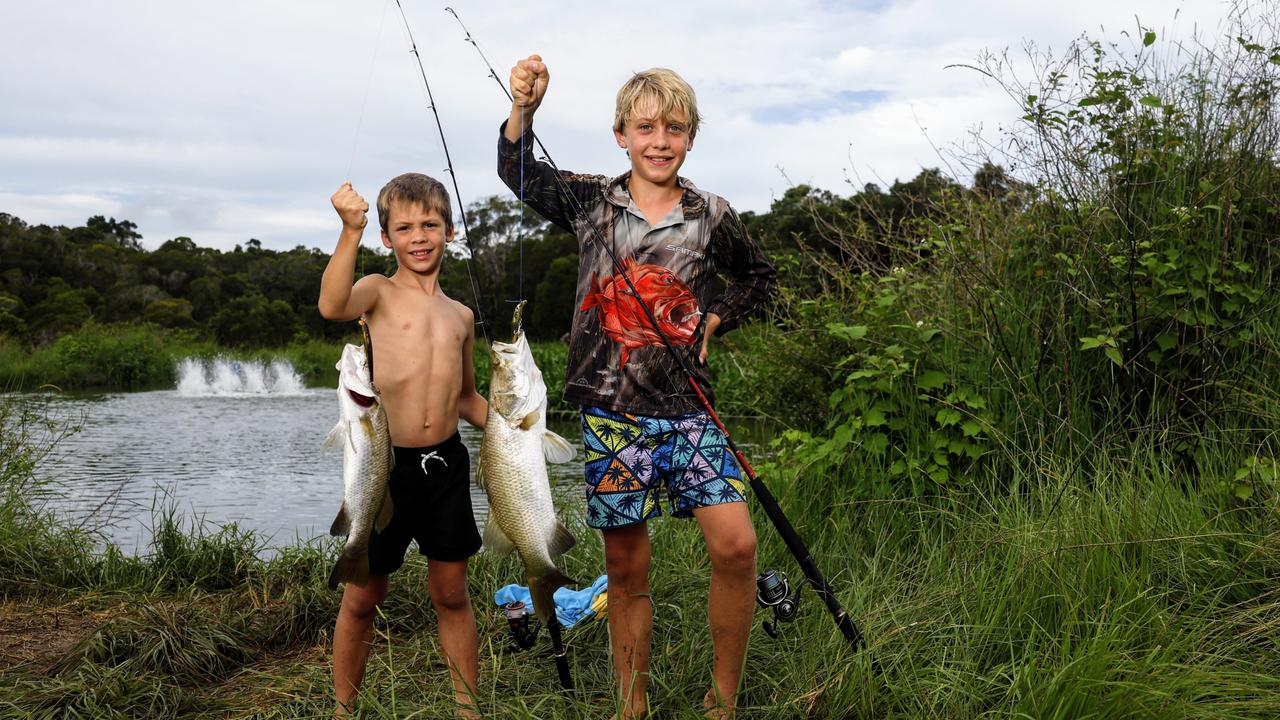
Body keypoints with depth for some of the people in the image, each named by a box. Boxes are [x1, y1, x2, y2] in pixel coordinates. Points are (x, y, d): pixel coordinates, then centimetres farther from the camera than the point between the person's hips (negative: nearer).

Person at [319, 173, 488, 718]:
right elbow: (332, 306, -27)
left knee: (451, 593, 13)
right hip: (387, 463, -4)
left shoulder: (460, 315, 13)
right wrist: (350, 231, -35)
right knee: (363, 597, 9)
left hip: (446, 464, 4)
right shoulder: (379, 292, -2)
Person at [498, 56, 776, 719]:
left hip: (687, 406, 0)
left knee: (735, 543, -14)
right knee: (626, 570, 6)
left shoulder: (712, 216, 5)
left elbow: (758, 277, 21)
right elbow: (521, 175, 6)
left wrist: (712, 322, 5)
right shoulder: (590, 203, 5)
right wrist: (523, 110, -12)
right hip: (610, 413, 0)